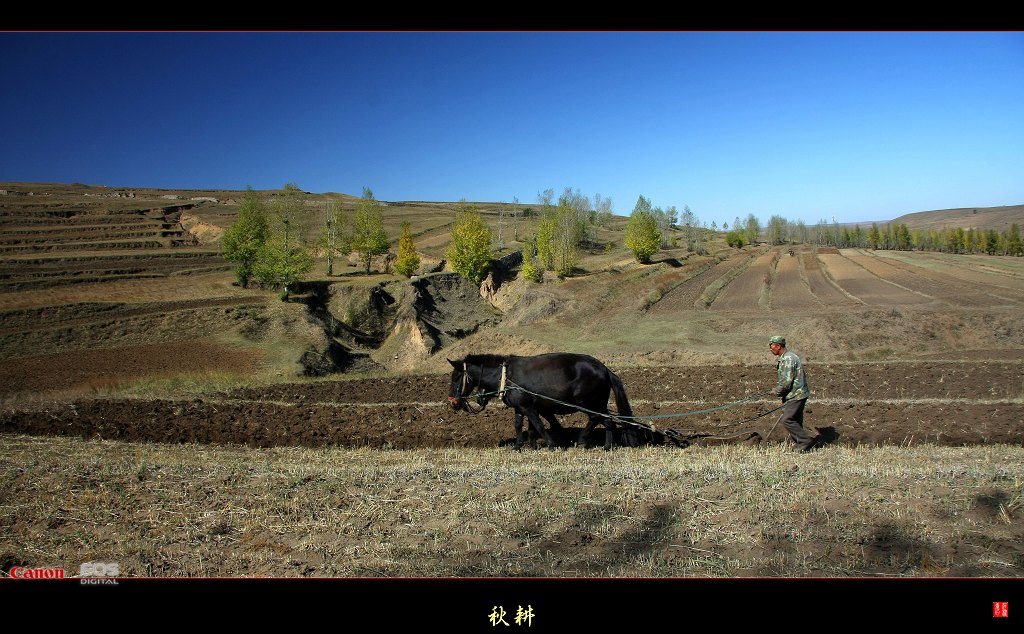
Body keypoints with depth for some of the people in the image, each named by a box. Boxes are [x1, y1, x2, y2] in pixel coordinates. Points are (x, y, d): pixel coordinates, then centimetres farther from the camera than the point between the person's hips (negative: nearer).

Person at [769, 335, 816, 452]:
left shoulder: (787, 359, -19)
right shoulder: (790, 356, 15)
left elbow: (786, 381, -23)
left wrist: (777, 392, -7)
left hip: (796, 395, -11)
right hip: (797, 394, 11)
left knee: (787, 420, -13)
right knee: (796, 421, 15)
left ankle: (806, 442, -9)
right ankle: (800, 445, 21)